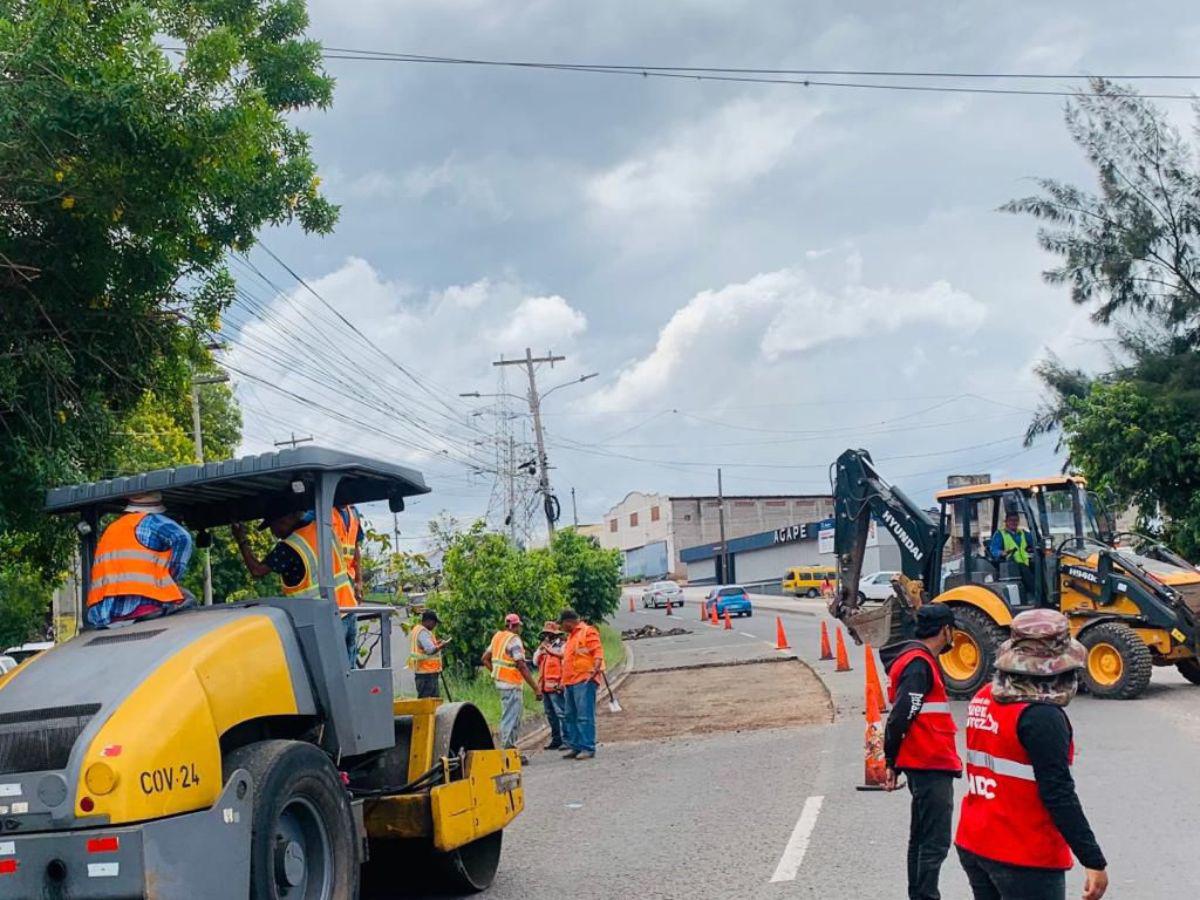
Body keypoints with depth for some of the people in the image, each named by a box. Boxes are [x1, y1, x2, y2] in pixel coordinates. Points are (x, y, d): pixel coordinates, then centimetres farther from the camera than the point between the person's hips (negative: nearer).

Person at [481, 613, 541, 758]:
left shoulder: (498, 636, 10)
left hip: (500, 680, 9)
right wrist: (536, 688, -18)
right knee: (510, 719, -4)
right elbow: (522, 666, -21)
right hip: (511, 684, -9)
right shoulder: (514, 640, -15)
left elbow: (485, 659, 17)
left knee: (511, 718, 19)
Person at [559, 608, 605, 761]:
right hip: (570, 682, 10)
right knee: (570, 716, 10)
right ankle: (574, 747, 16)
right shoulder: (571, 636, 24)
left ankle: (588, 748, -10)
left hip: (584, 681, -10)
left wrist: (596, 669, -27)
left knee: (585, 716, -11)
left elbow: (598, 652, -12)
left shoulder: (588, 632, -4)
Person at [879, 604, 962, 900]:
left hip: (926, 765, 10)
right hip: (931, 765, -10)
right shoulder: (919, 664, -16)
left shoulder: (920, 660, 16)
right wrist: (891, 762, -15)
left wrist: (893, 762, 16)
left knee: (922, 838, 17)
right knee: (935, 842, -8)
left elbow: (902, 715, 18)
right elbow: (899, 717, -21)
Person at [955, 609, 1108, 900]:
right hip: (1026, 858, -8)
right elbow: (1058, 796, -21)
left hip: (972, 846, 8)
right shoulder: (1042, 716, -20)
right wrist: (1094, 862, -18)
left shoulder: (982, 700, 4)